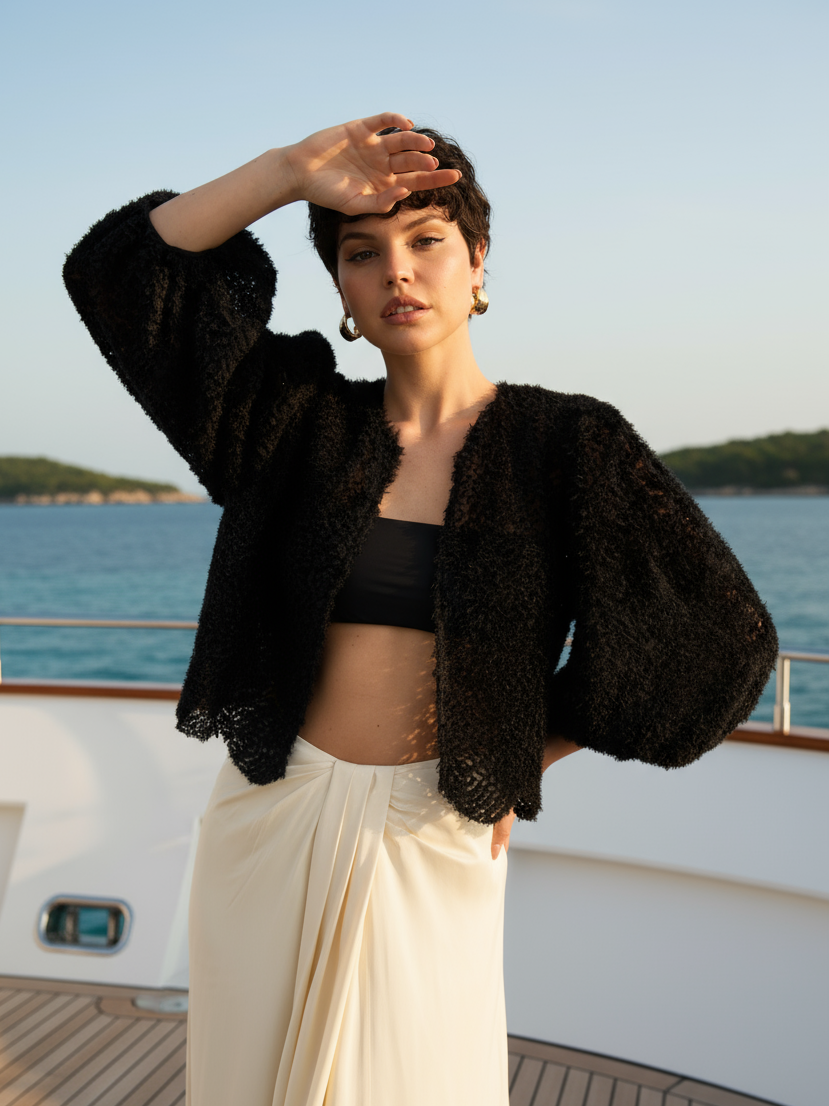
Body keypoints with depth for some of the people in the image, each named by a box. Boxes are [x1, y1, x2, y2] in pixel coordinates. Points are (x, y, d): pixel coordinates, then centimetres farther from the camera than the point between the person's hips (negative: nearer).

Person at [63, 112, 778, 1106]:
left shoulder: (565, 444, -6)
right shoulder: (303, 418, 1)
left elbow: (720, 638, -2)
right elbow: (118, 269, -3)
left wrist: (525, 759, 2)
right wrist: (287, 171, -14)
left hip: (430, 839, -2)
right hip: (270, 819, 3)